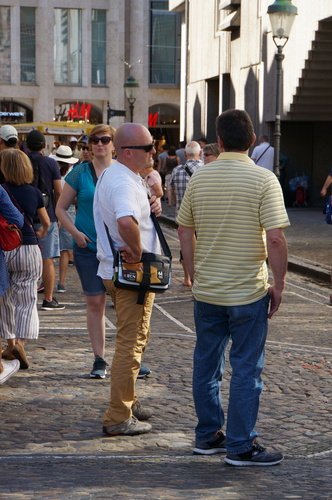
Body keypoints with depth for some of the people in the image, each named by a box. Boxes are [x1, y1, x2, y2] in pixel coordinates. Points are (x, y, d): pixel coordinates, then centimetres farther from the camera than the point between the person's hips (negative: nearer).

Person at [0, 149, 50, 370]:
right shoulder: (34, 192, 2)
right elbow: (46, 222, 14)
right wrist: (41, 234, 35)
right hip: (29, 250, 1)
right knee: (27, 301, 2)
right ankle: (20, 342, -16)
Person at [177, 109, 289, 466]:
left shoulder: (199, 178, 1)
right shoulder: (263, 180, -13)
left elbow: (184, 231, 7)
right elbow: (275, 239, -18)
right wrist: (279, 285, -7)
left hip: (206, 290, 5)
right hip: (248, 292, -4)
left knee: (206, 365, 15)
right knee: (246, 369, 3)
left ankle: (207, 436, 24)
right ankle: (240, 446, 8)